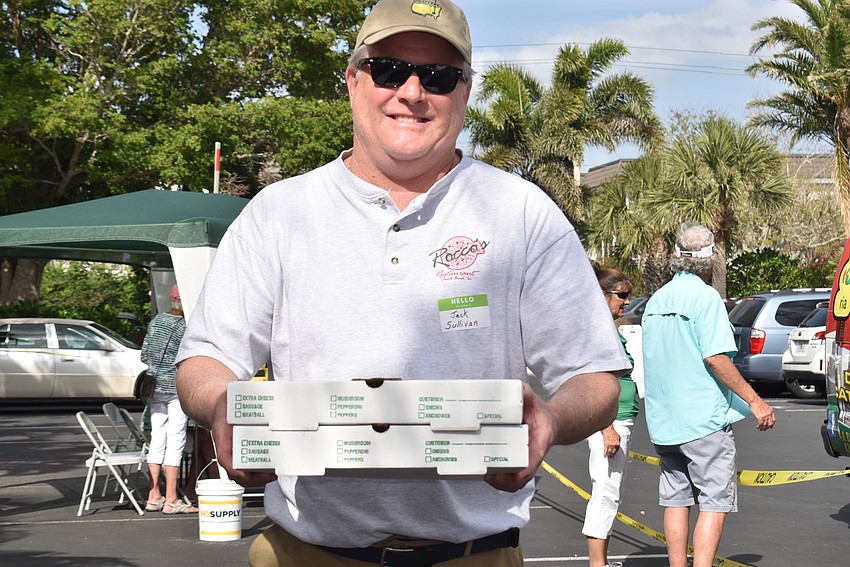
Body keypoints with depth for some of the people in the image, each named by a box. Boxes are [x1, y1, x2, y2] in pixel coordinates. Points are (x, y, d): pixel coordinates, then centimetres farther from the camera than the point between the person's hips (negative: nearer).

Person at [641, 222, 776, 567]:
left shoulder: (656, 300, 12)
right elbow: (715, 357, -18)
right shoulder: (705, 296, -11)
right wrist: (754, 401, -14)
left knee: (675, 499, 11)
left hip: (663, 419, 7)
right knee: (716, 502, -4)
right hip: (704, 419, -7)